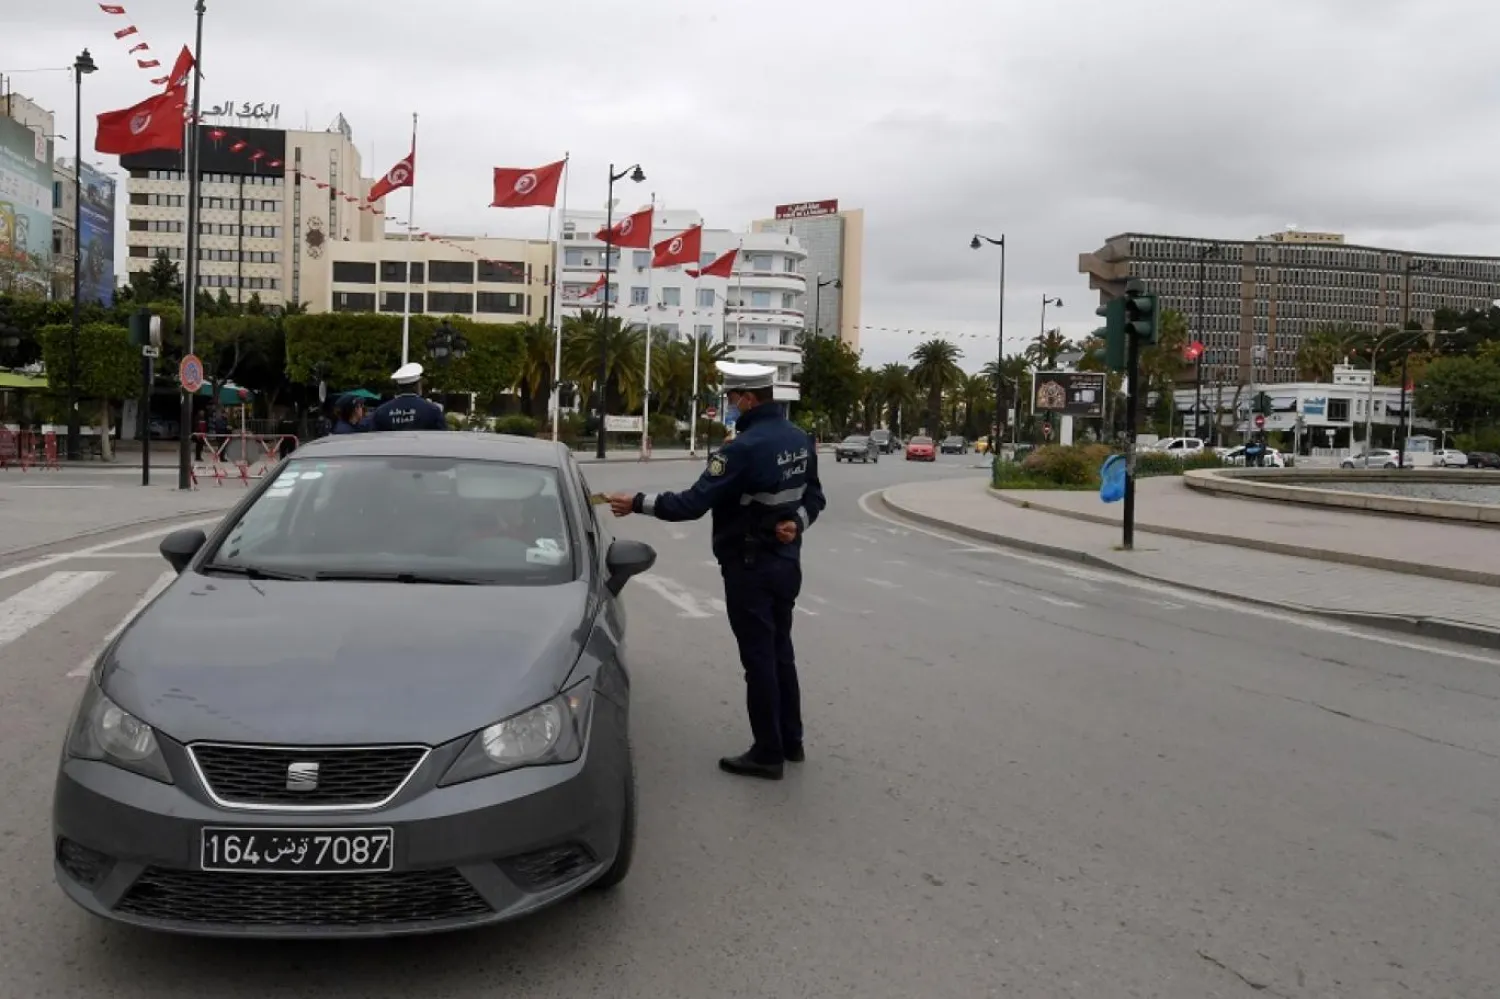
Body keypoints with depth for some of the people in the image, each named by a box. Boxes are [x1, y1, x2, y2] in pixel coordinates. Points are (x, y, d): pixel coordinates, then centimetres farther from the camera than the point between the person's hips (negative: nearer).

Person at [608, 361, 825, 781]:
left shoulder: (745, 447, -23)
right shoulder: (800, 438, 5)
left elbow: (693, 503, -23)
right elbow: (814, 497, 14)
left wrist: (637, 503, -14)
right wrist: (797, 523, -3)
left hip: (750, 566, -8)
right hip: (786, 561, 8)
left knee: (758, 658, 0)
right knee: (780, 652, 18)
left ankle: (768, 753, 8)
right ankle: (791, 741, 28)